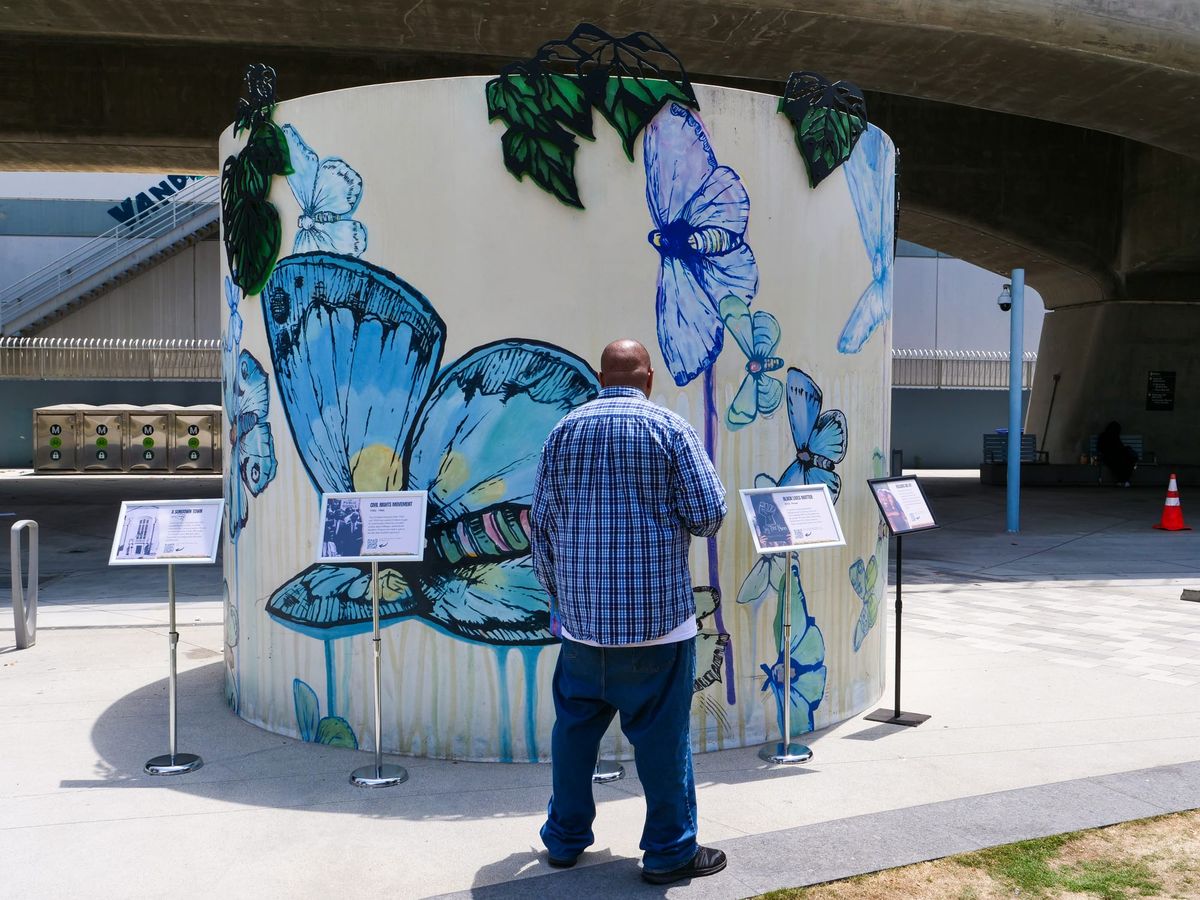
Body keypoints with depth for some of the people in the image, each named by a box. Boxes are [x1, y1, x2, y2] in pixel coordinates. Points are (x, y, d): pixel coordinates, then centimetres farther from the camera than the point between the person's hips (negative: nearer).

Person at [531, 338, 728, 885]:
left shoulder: (564, 431, 5)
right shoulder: (669, 429, -6)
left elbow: (541, 523, 7)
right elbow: (708, 515, -9)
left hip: (582, 615, 4)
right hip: (656, 614, -4)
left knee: (575, 725, 15)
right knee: (662, 733, 6)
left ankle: (565, 838, 27)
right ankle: (669, 851, 16)